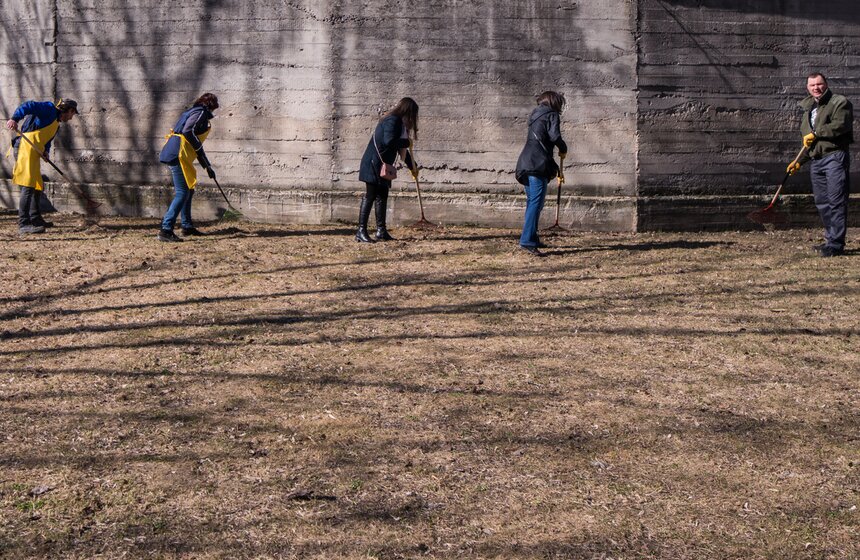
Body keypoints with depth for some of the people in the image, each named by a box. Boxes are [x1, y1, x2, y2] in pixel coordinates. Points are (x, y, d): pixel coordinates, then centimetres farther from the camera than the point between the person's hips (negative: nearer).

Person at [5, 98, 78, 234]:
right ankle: (23, 224, -19)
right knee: (28, 186, -15)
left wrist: (46, 151, -1)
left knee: (38, 186, 19)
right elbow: (28, 106, -15)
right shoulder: (50, 109, 0)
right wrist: (14, 119, -31)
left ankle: (36, 219, 32)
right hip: (25, 148, -10)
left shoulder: (56, 124, 27)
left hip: (34, 153, 10)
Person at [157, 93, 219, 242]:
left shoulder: (197, 113, 27)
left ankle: (187, 226, 31)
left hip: (176, 154, 10)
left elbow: (196, 145, 32)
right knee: (182, 193, -12)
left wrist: (207, 167, 33)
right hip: (178, 154, -10)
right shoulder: (200, 113, -3)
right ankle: (165, 231, -16)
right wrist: (199, 148, -8)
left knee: (188, 190, 20)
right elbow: (187, 131, -20)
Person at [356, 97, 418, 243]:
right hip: (374, 164, -10)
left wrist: (412, 166, 32)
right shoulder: (393, 121, -15)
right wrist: (407, 142, -13)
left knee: (382, 196, 11)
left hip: (382, 165, 10)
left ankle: (381, 231, 16)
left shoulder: (398, 121, 18)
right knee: (370, 196, -10)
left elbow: (400, 148, 27)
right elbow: (389, 141, -30)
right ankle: (361, 232, -9)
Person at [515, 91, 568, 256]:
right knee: (536, 203, -11)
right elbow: (554, 136, -18)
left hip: (526, 164, 9)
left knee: (532, 203, 17)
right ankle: (527, 241, -18)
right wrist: (563, 149, 2)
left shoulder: (536, 116, 25)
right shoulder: (552, 115, -1)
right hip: (538, 165, -9)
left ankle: (532, 239, 22)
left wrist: (552, 167, 27)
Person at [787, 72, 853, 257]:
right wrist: (799, 161, 24)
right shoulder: (808, 109, 24)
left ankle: (836, 244, -12)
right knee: (821, 203, 8)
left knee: (836, 202, -10)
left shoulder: (840, 103, -1)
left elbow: (840, 125, -19)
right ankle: (831, 240, 16)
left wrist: (816, 133, -12)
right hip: (816, 160, 8)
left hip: (835, 157, -8)